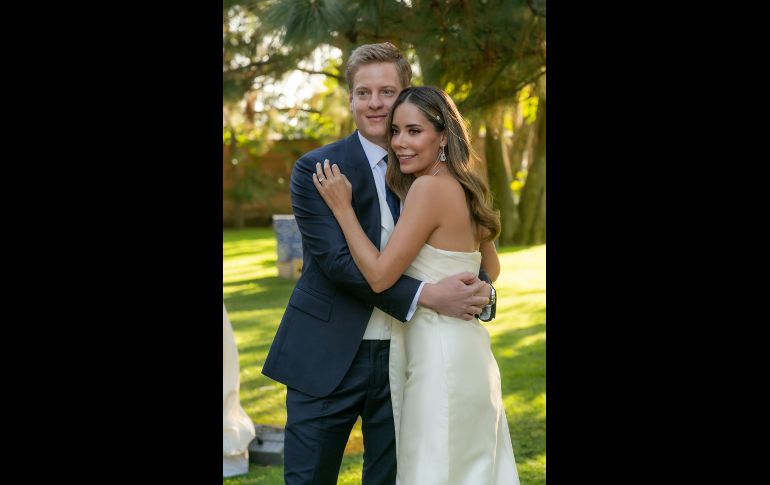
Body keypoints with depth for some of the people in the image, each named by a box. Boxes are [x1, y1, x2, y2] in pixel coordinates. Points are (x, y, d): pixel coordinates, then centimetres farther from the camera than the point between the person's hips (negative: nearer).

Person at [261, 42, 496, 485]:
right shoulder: (316, 169, -6)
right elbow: (336, 260, -17)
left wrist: (481, 291, -17)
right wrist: (426, 295, -26)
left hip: (404, 359, 4)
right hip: (328, 360, -3)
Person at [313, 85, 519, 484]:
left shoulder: (430, 187, -18)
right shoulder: (464, 188, 9)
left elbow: (380, 276, -18)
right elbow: (490, 271, 20)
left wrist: (342, 207, -12)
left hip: (440, 355, -9)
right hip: (468, 350, 9)